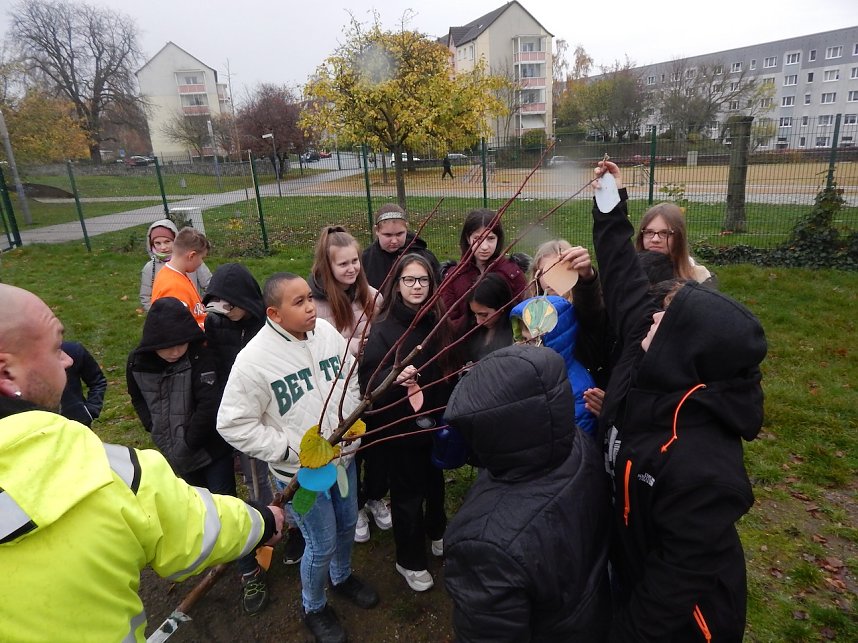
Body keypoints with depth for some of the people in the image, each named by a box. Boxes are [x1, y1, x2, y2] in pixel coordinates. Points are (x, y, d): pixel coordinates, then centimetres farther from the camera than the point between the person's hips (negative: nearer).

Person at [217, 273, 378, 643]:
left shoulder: (327, 332, -8)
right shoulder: (254, 360, -25)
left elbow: (350, 379, 7)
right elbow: (233, 424, -19)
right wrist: (289, 450, -21)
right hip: (300, 473, -5)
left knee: (347, 524, 24)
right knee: (322, 544, 10)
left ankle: (342, 576, 56)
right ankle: (313, 608, 41)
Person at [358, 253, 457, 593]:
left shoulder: (438, 321, -3)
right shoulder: (384, 326, -16)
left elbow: (449, 369, 7)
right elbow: (367, 376, -20)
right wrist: (395, 377, -38)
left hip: (435, 420, 5)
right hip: (401, 425, -4)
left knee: (435, 480, 23)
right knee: (408, 492, 9)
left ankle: (437, 534, 50)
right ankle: (409, 561, 31)